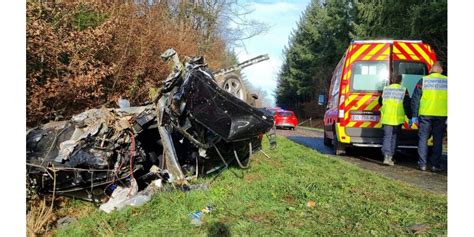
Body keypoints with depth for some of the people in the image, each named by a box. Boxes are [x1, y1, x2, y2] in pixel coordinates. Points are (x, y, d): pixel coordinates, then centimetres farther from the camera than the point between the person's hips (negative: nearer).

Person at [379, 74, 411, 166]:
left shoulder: (385, 89, 4)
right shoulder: (403, 90, -2)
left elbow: (380, 101, 15)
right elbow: (407, 105, -4)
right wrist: (409, 116, 6)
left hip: (386, 118, 1)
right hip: (398, 119, -1)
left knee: (387, 136, 2)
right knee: (394, 137, 12)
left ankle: (386, 156, -14)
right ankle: (390, 157, 15)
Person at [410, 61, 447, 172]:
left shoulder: (423, 80, 4)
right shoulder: (447, 81, 7)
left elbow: (415, 99, 1)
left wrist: (414, 116, 5)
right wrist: (448, 117, 9)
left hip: (425, 114, -1)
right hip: (441, 115, 1)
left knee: (423, 139, 7)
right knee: (438, 140, 9)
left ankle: (422, 164, 6)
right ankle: (435, 165, 11)